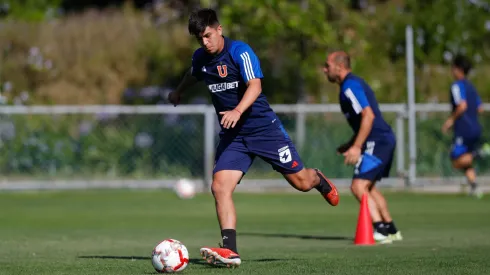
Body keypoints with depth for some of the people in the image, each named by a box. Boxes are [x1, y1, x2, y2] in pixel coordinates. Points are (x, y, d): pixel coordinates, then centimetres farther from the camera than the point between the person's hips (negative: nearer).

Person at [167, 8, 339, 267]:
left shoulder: (240, 51, -16)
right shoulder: (200, 57, 4)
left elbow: (254, 86, -28)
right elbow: (192, 75, 29)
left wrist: (237, 111, -45)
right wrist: (178, 92, 47)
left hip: (263, 127, -5)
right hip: (232, 136, 5)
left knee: (301, 182, 3)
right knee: (220, 186, -17)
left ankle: (319, 180, 41)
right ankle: (230, 251, -20)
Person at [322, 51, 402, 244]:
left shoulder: (350, 86, -13)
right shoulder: (352, 84, 19)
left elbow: (368, 116, -23)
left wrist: (356, 147, -24)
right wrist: (350, 145, 24)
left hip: (377, 141, -11)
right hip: (384, 139, 11)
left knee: (358, 187, -15)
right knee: (368, 187, 22)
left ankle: (381, 230, -19)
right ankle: (391, 230, 28)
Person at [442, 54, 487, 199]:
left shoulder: (457, 86, -9)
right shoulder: (471, 86, 17)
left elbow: (462, 105, -22)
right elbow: (480, 108, 20)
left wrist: (451, 119, -11)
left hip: (464, 129, -9)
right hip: (475, 128, 9)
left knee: (457, 162, -7)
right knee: (466, 163, 14)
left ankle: (476, 153, -28)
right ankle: (474, 187, 0)